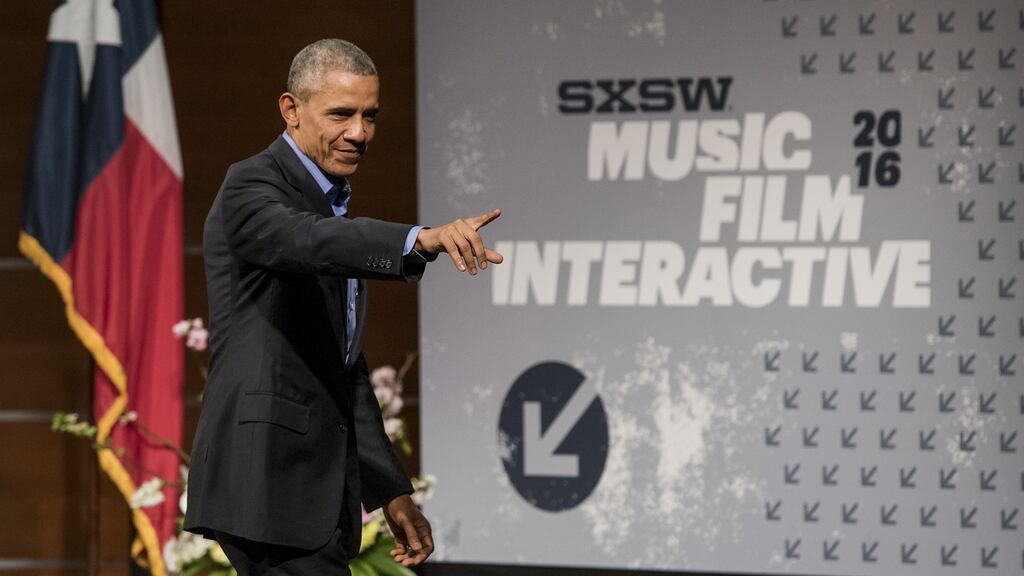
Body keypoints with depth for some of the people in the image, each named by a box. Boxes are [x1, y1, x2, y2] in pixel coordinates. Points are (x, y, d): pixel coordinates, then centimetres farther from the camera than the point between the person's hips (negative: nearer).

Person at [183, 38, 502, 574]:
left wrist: (390, 491, 23)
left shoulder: (333, 205, 21)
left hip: (315, 491, 9)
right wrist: (424, 239, -47)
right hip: (266, 485, -9)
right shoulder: (251, 186, -7)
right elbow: (313, 241, -31)